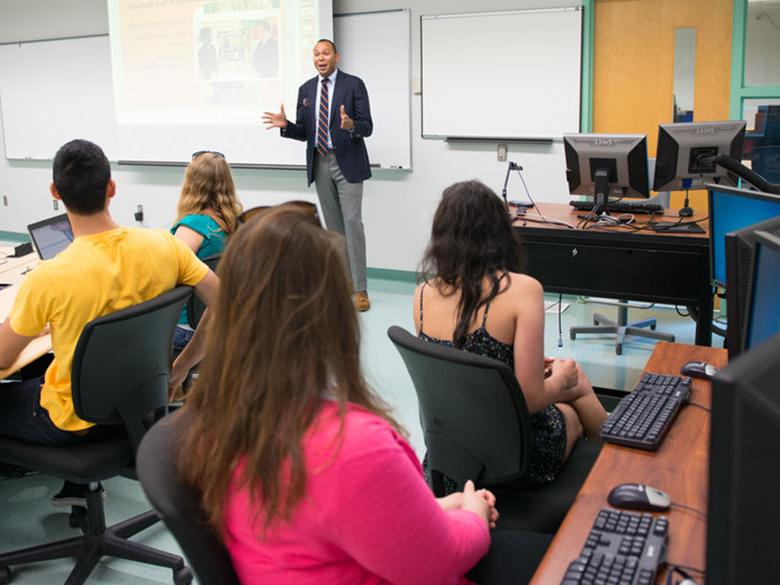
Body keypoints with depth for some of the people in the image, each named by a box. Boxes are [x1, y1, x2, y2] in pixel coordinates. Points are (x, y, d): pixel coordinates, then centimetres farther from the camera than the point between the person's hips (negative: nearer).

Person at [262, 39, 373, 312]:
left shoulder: (354, 84, -4)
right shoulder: (306, 89, 10)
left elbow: (367, 127, -9)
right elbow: (304, 132, 9)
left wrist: (351, 125, -31)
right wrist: (285, 125, -11)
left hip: (347, 162, -5)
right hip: (320, 163, 5)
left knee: (352, 223, -9)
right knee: (333, 226, 10)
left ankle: (359, 288, -5)